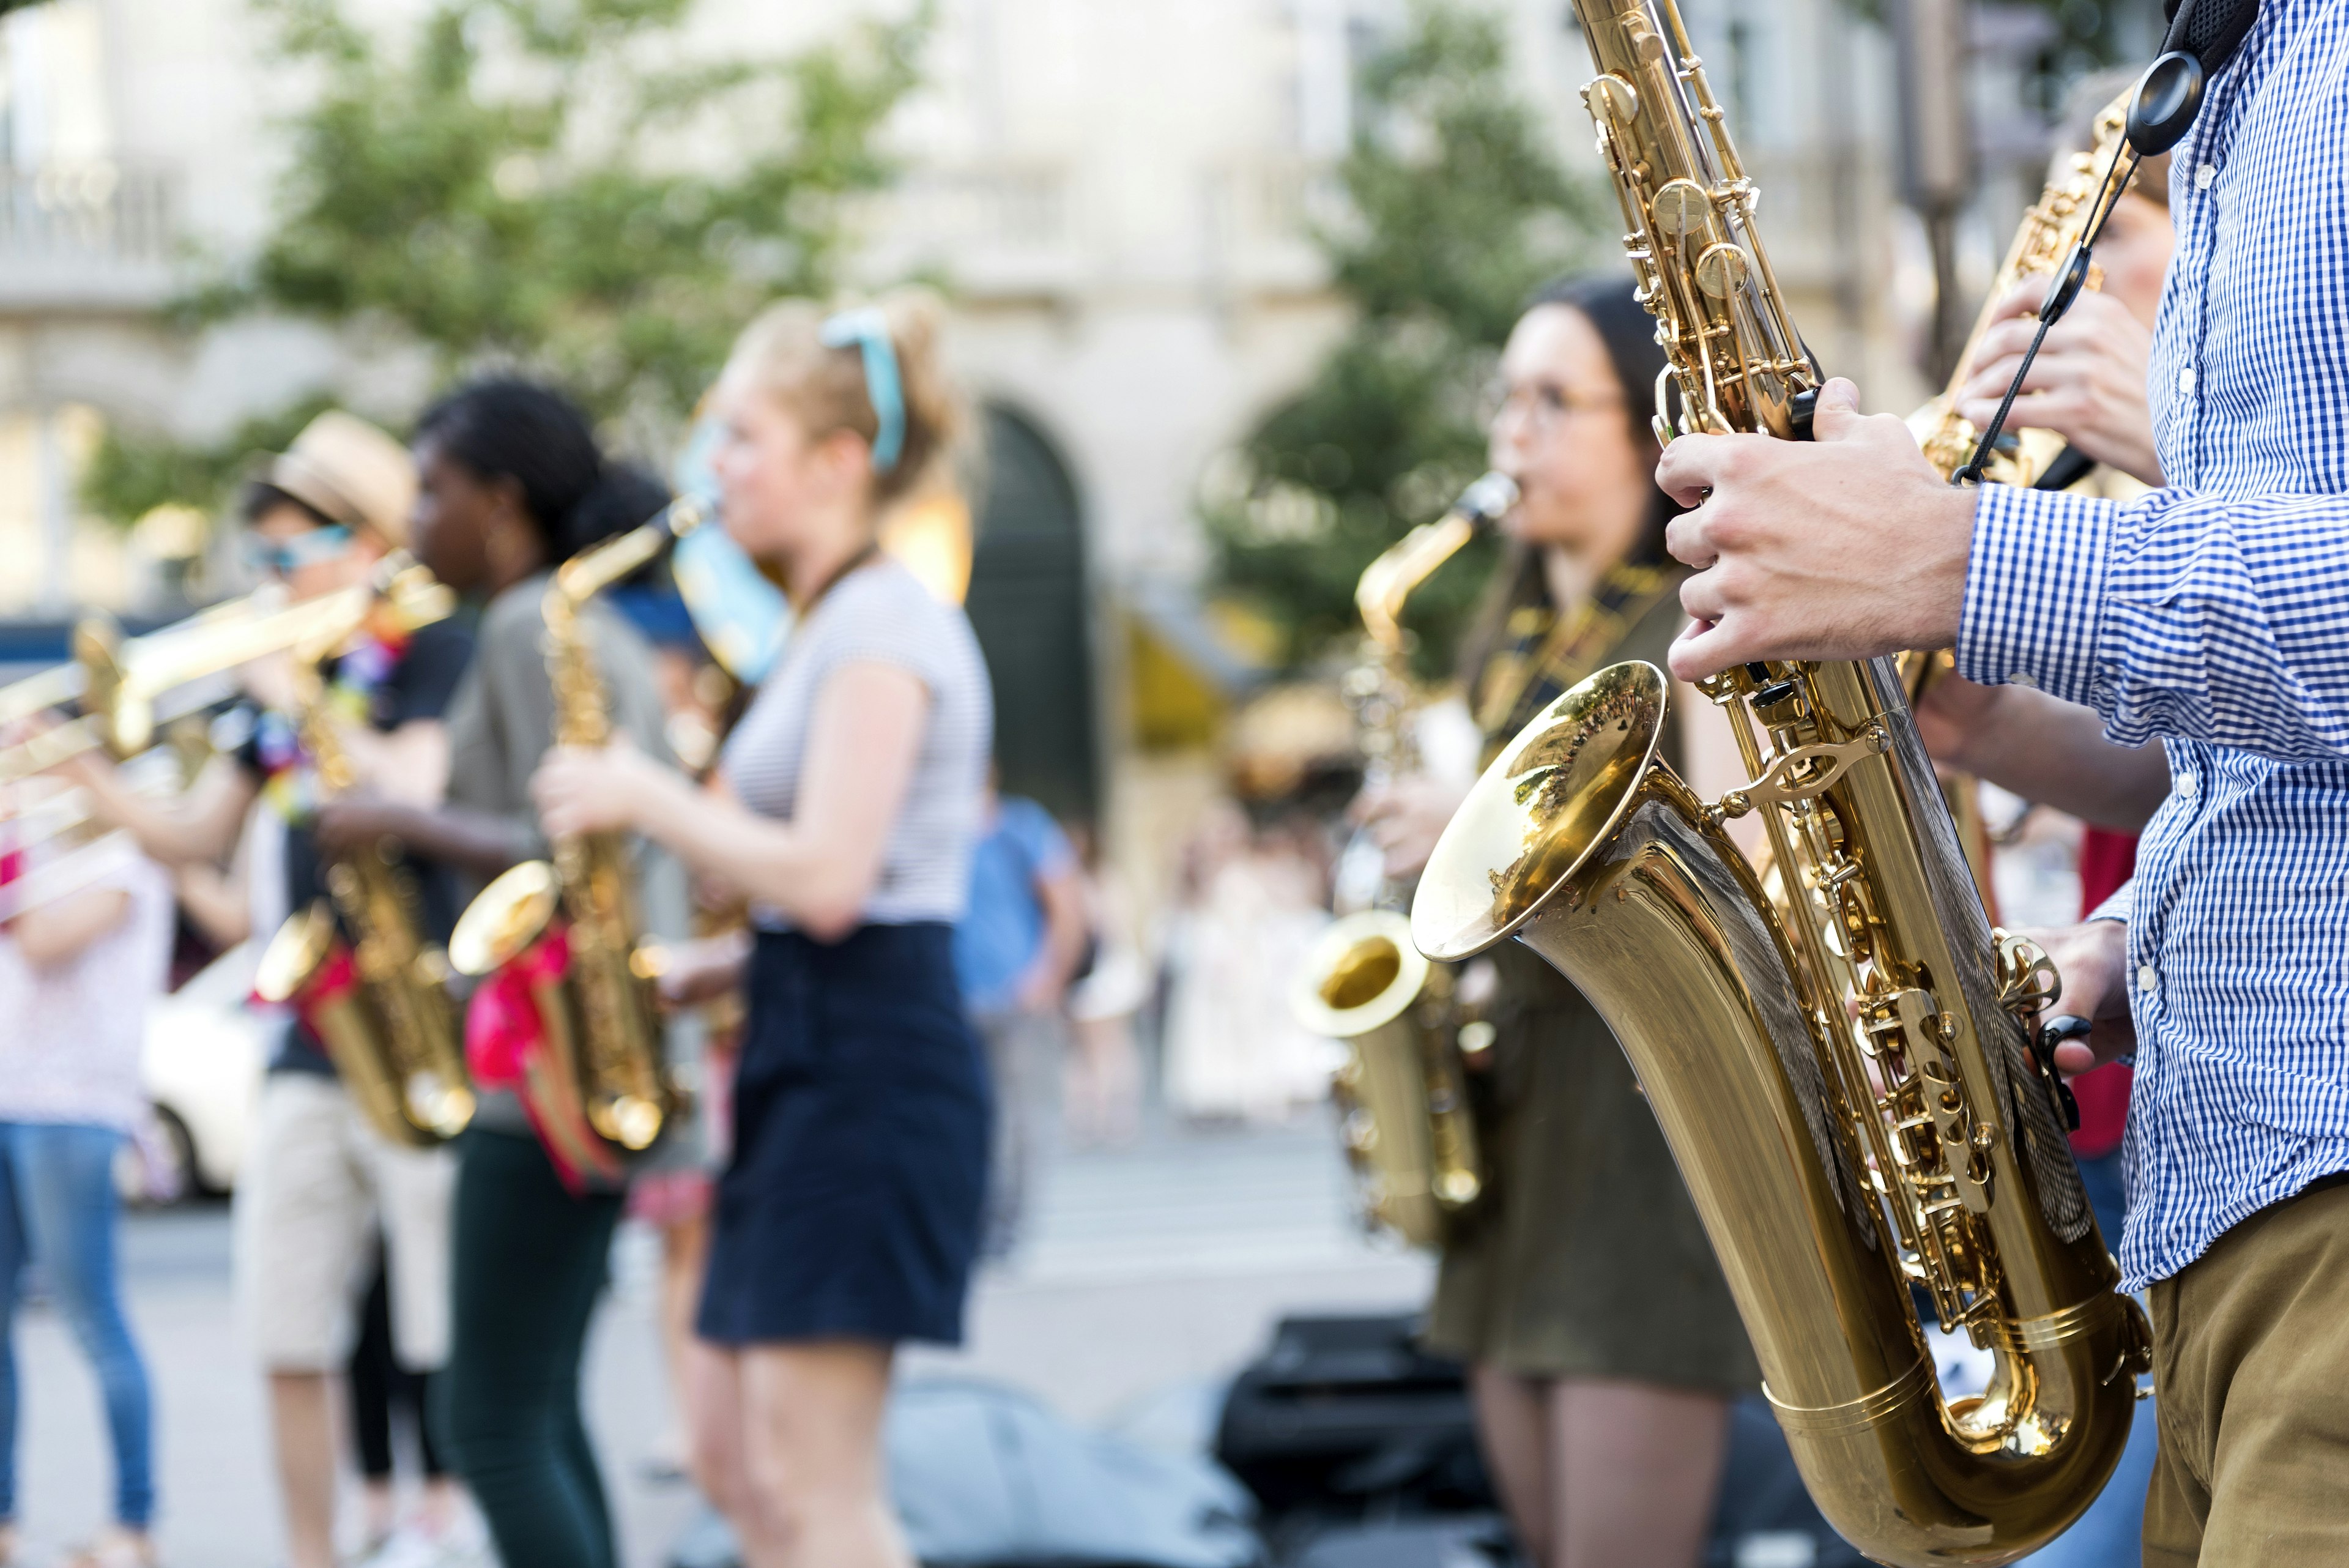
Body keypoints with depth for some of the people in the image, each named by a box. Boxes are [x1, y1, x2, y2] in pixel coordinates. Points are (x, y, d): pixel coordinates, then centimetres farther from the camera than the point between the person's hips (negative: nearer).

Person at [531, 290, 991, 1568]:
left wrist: (644, 794, -11)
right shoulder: (831, 625, 19)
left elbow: (826, 879, -22)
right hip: (811, 1056, 11)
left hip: (869, 1071, -11)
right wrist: (707, 973, 11)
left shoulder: (882, 626, -13)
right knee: (735, 1459, 12)